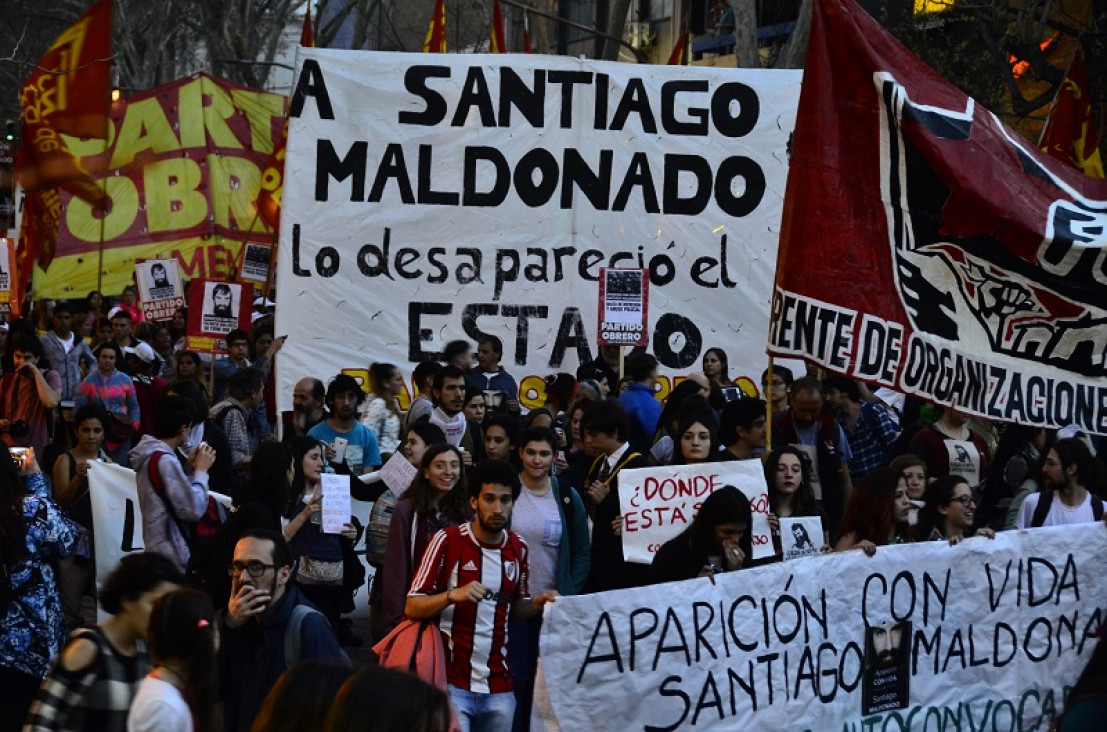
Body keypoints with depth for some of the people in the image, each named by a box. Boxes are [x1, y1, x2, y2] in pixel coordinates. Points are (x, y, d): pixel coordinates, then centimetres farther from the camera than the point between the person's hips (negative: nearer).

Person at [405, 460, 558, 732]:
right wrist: (453, 595, -24)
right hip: (451, 683, -5)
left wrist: (537, 604, -2)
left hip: (499, 687, 5)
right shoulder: (447, 541, -8)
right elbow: (412, 608, -7)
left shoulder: (519, 548, 5)